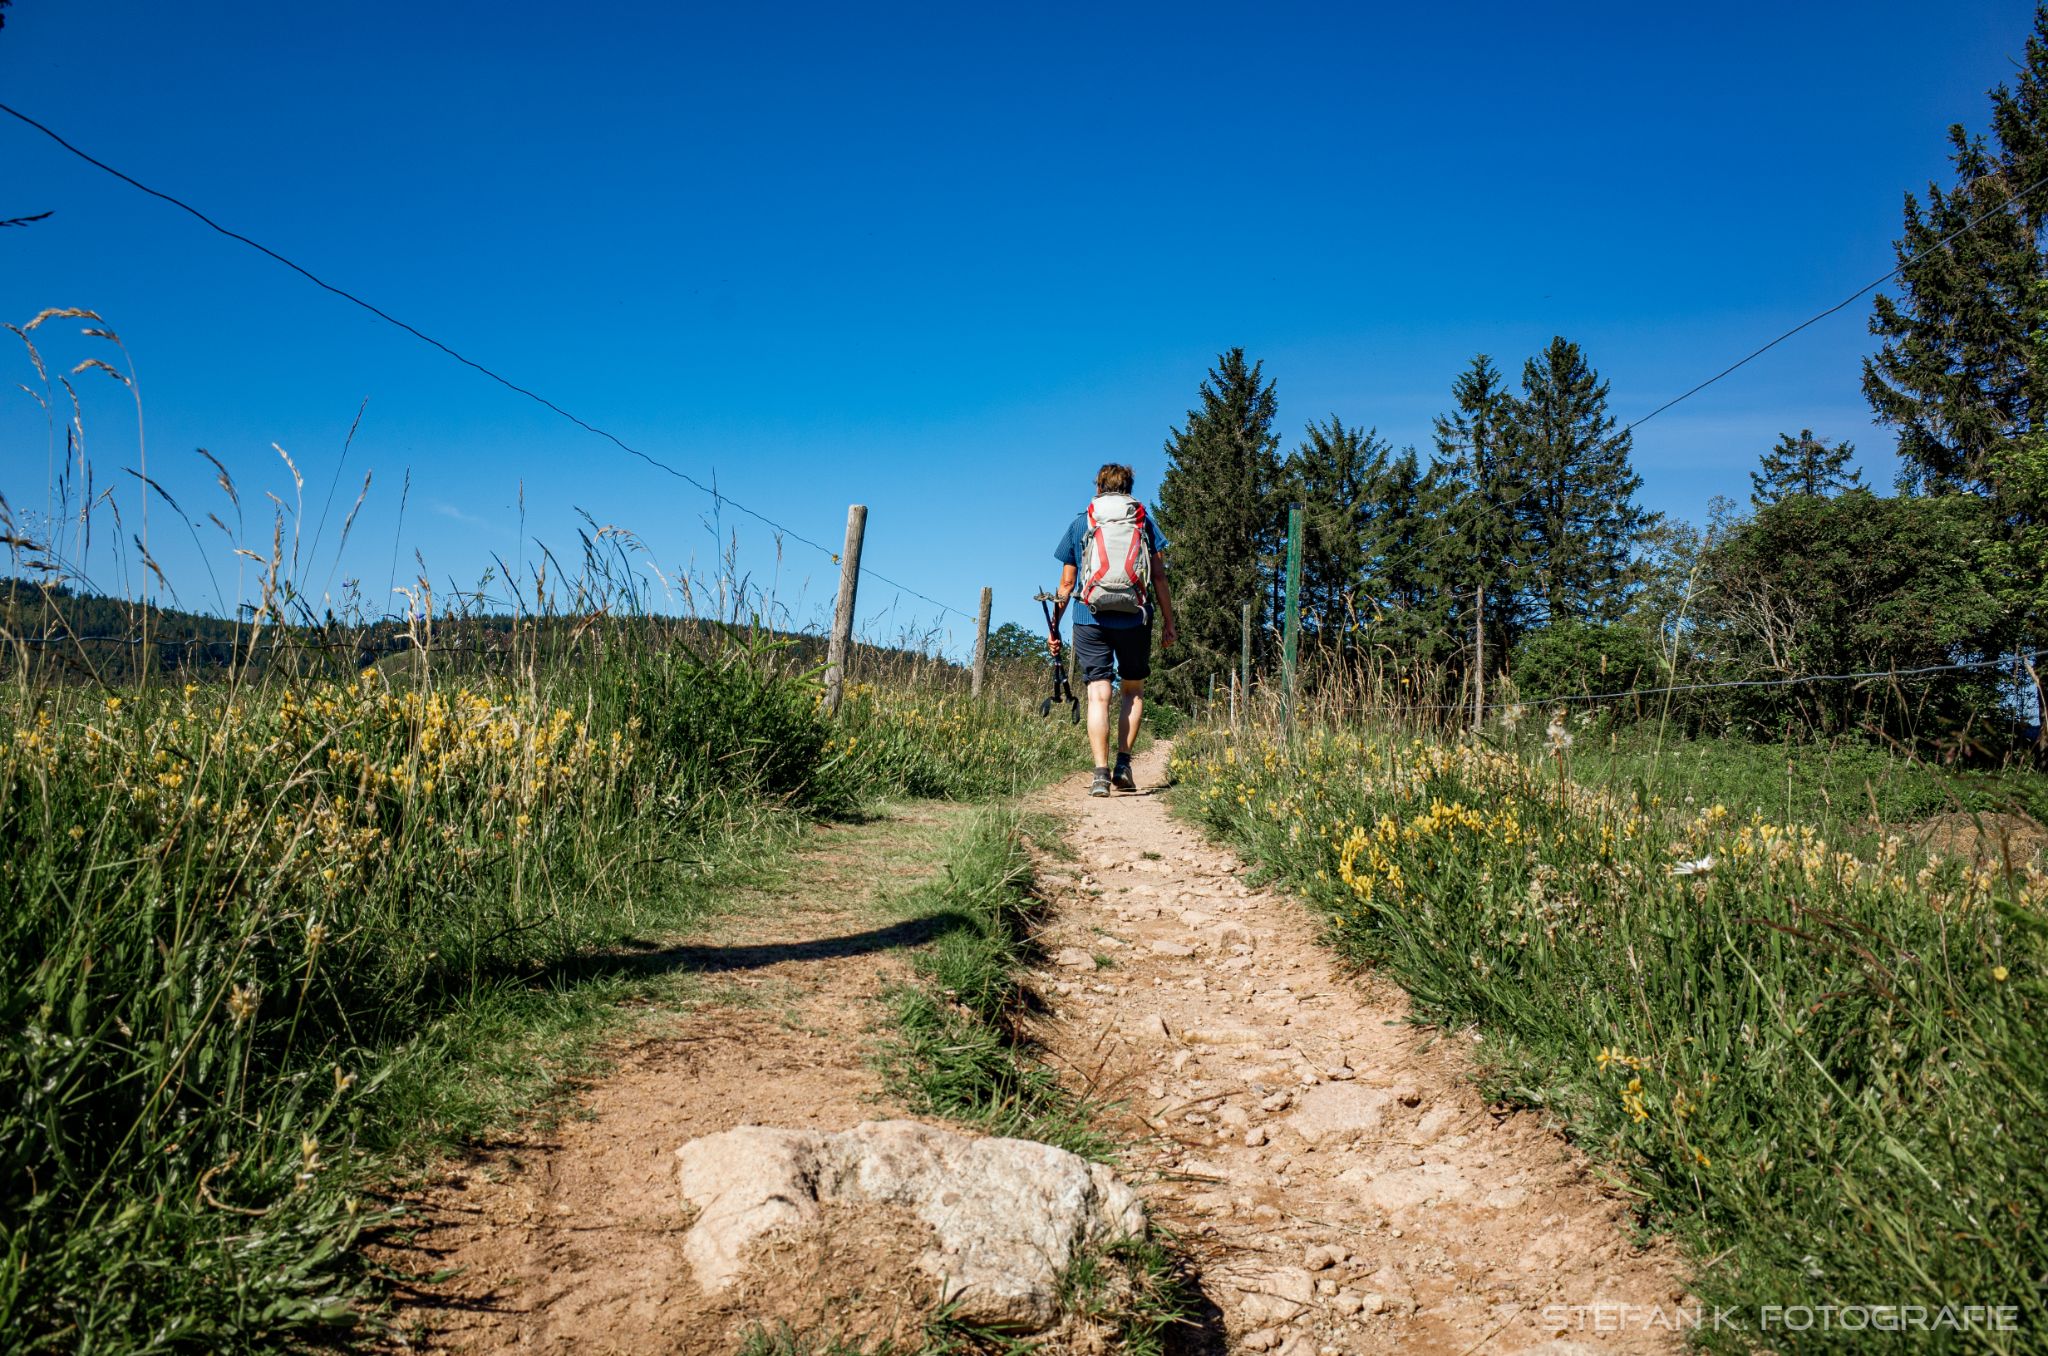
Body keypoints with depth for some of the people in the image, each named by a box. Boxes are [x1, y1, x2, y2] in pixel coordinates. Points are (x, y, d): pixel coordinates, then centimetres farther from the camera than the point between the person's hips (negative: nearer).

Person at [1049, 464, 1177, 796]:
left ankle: (1101, 773, -11)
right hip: (1135, 618, 0)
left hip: (1091, 619, 0)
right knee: (1134, 690, 16)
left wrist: (1054, 628, 17)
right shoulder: (1145, 520, 11)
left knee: (1098, 695, -2)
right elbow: (1159, 576, 4)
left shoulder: (1080, 522, 11)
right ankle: (1123, 764, 8)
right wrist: (1168, 622, 9)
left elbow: (1066, 583, 11)